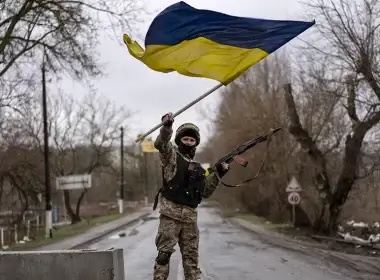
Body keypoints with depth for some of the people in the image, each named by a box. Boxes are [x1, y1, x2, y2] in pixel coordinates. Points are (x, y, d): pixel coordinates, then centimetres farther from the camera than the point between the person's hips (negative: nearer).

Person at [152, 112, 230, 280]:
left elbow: (205, 192, 20)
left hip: (190, 216, 5)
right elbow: (160, 144, -17)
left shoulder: (198, 168, 20)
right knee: (164, 252, -6)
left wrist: (217, 174, 10)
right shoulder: (172, 155, 4)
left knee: (191, 256, 8)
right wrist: (167, 126, -35)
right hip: (171, 213, -5)